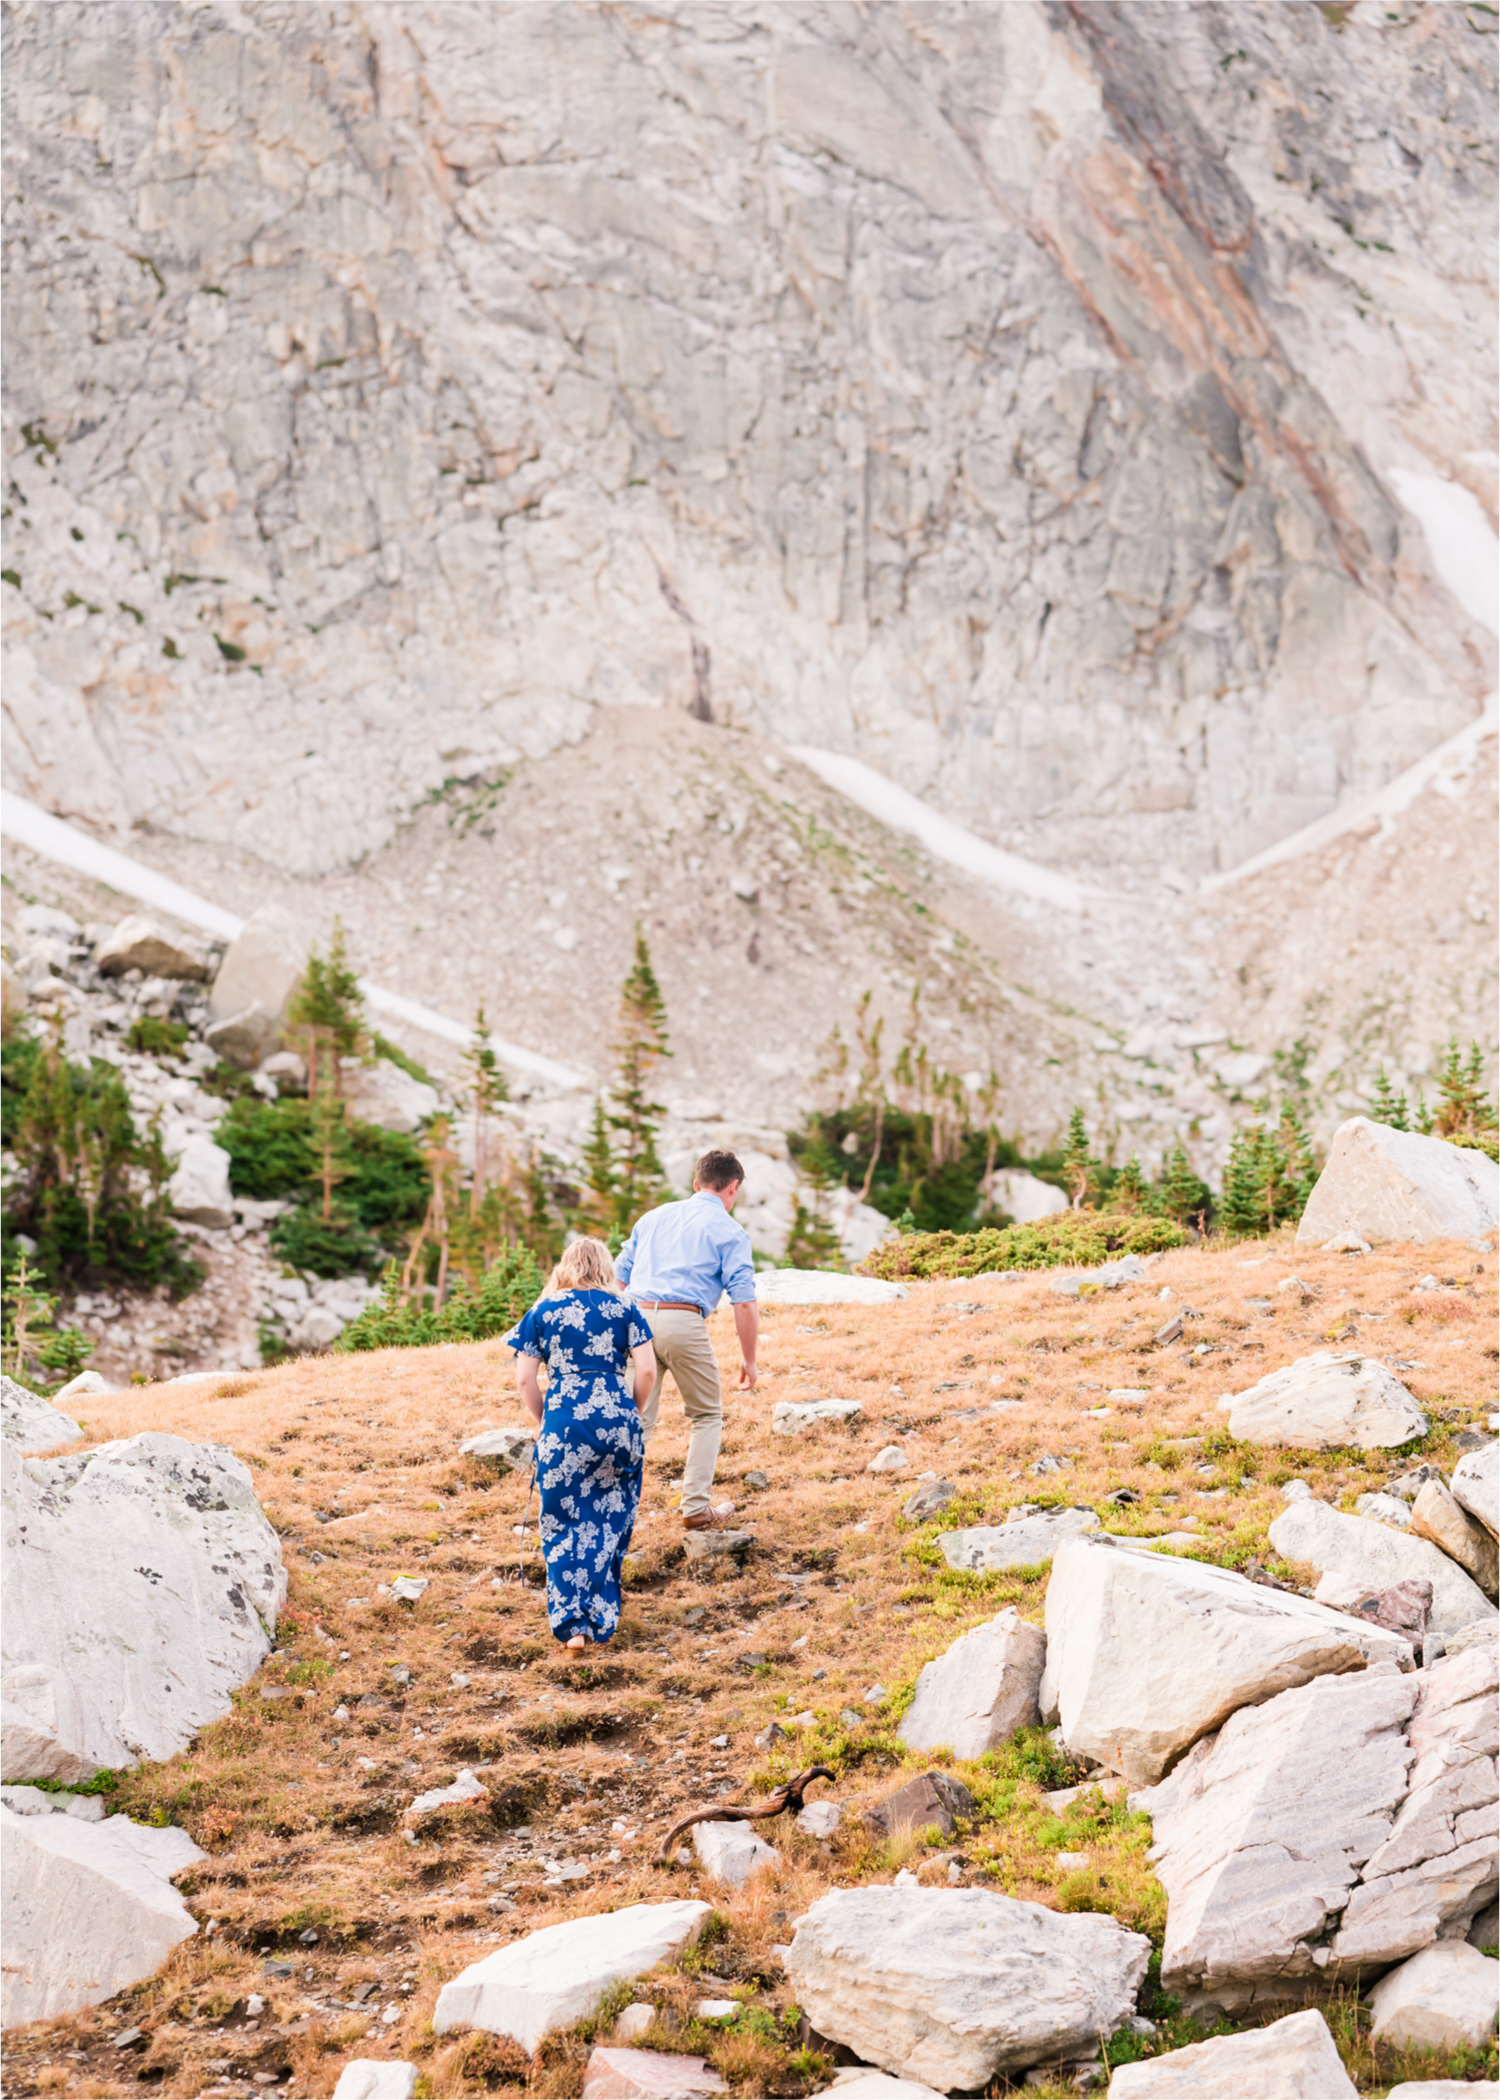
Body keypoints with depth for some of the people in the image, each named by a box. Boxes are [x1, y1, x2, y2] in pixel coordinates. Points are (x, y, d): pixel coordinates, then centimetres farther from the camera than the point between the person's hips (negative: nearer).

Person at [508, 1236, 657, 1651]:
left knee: (564, 1525, 7)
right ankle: (601, 1617, 17)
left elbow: (524, 1378, 2)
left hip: (563, 1424, 0)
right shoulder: (622, 1308, 7)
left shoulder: (543, 1312, 7)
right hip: (616, 1421, 0)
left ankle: (572, 1624, -1)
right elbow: (646, 1369, 0)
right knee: (610, 1521, 14)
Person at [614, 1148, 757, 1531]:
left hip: (637, 1317, 4)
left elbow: (617, 1277, 19)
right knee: (706, 1416, 14)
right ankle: (696, 1508, 12)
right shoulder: (729, 1232, 6)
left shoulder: (654, 1217, 21)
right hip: (682, 1324, -4)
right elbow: (744, 1303, 0)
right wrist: (749, 1359, 8)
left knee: (636, 1418, 9)